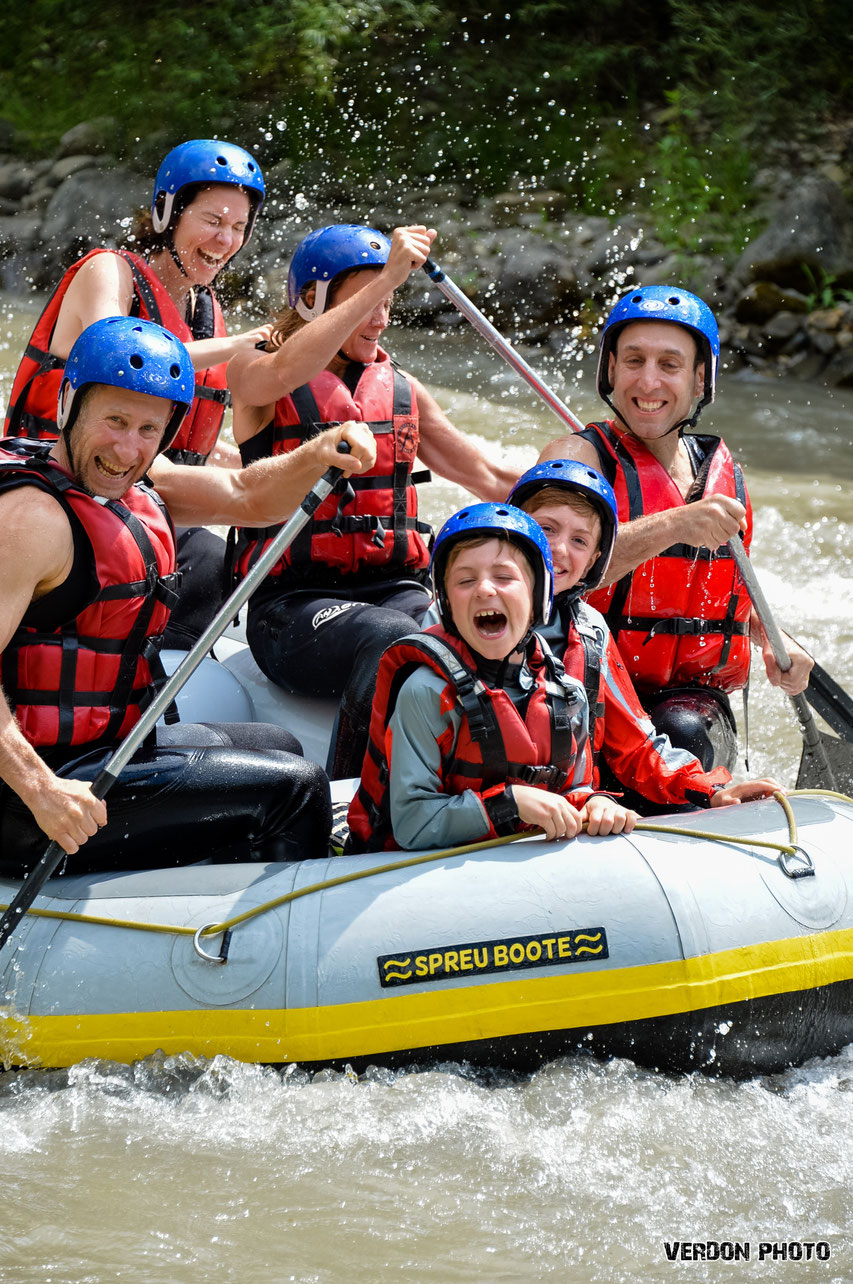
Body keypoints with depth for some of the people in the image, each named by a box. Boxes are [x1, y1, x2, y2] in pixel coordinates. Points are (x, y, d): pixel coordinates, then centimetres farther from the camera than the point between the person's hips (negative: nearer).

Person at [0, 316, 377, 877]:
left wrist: (318, 456, -5)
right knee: (293, 788, -7)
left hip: (107, 746, 11)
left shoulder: (134, 483, 8)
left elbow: (247, 497, 15)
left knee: (275, 746, 29)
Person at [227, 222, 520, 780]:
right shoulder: (254, 374, 4)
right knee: (393, 641, -37)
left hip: (398, 587, 5)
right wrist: (386, 277, -26)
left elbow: (490, 478, 22)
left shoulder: (402, 391, 20)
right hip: (296, 602, -5)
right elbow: (283, 373, -22)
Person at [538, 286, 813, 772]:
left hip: (693, 701, 3)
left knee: (683, 735, -30)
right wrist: (672, 527, -34)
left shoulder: (723, 473, 12)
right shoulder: (578, 458, -5)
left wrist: (772, 640, 10)